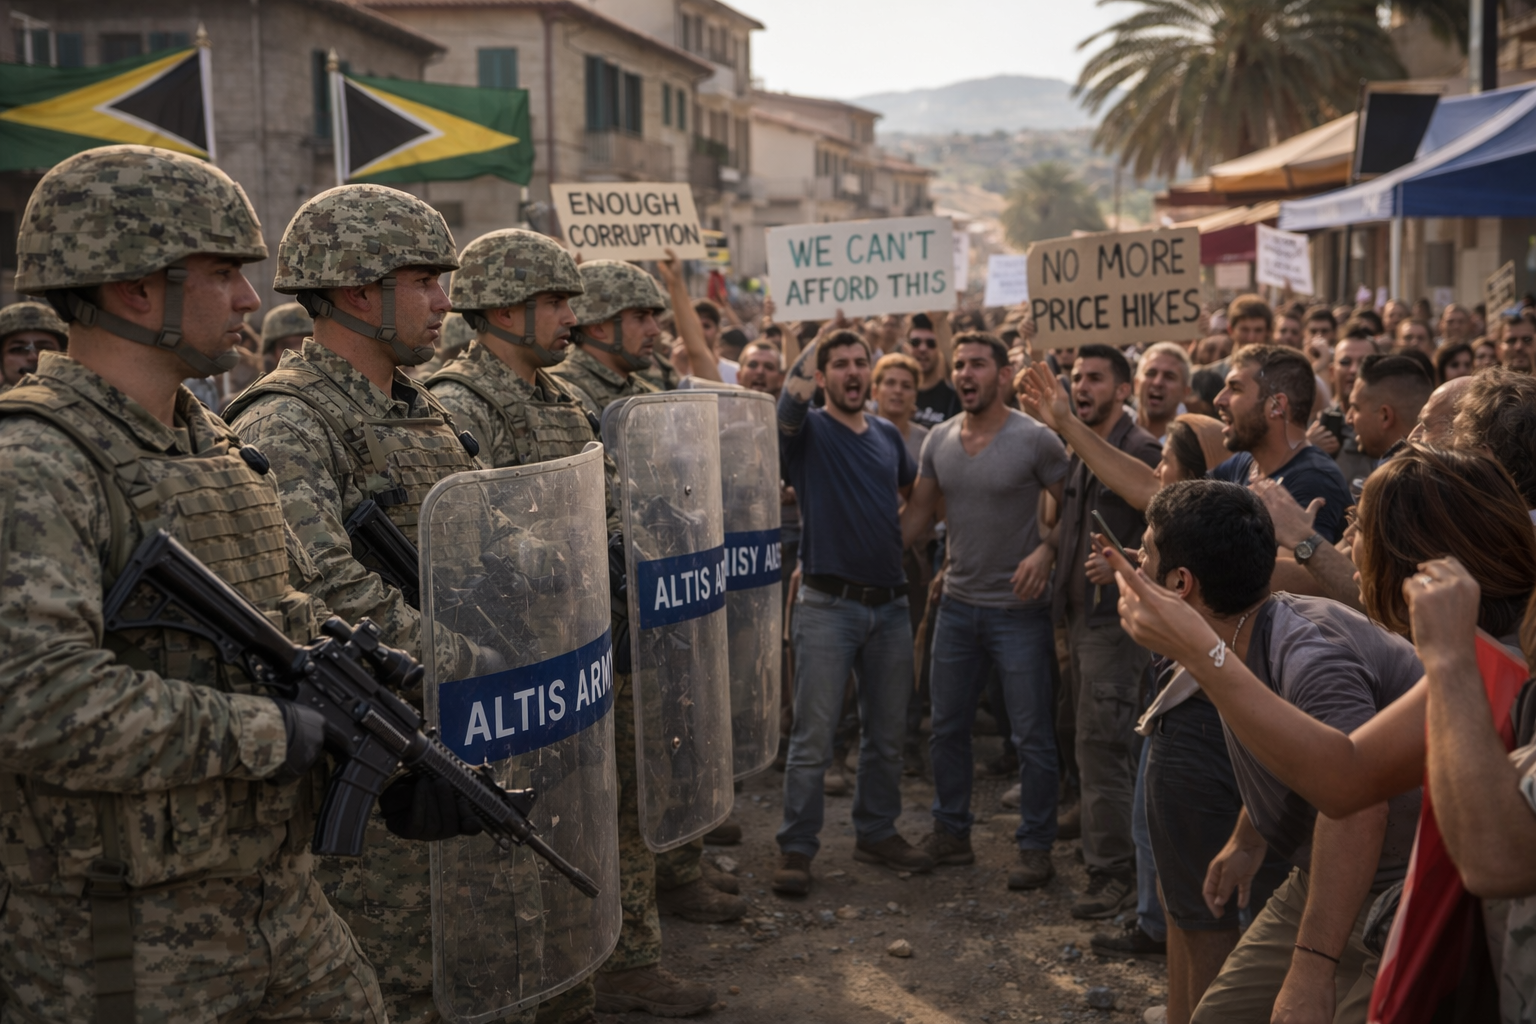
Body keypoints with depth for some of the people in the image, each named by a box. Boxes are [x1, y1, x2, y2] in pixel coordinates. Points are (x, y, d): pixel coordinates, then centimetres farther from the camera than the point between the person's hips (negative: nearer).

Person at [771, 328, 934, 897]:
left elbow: (916, 489, 29)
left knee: (886, 733, 13)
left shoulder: (887, 435, 12)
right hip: (828, 604, -5)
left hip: (891, 603, 5)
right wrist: (822, 337, -26)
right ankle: (796, 847, 7)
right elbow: (791, 399, -26)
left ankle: (877, 832, 28)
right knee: (813, 737, -3)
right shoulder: (808, 431, -3)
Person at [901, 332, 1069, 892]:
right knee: (947, 726, 14)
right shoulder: (939, 440, 4)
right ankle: (950, 831, 29)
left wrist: (1047, 552, -24)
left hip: (1018, 609, -5)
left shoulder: (1035, 440, -12)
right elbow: (917, 515, 9)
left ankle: (1035, 847, 15)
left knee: (1032, 735, 2)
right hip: (957, 604, 5)